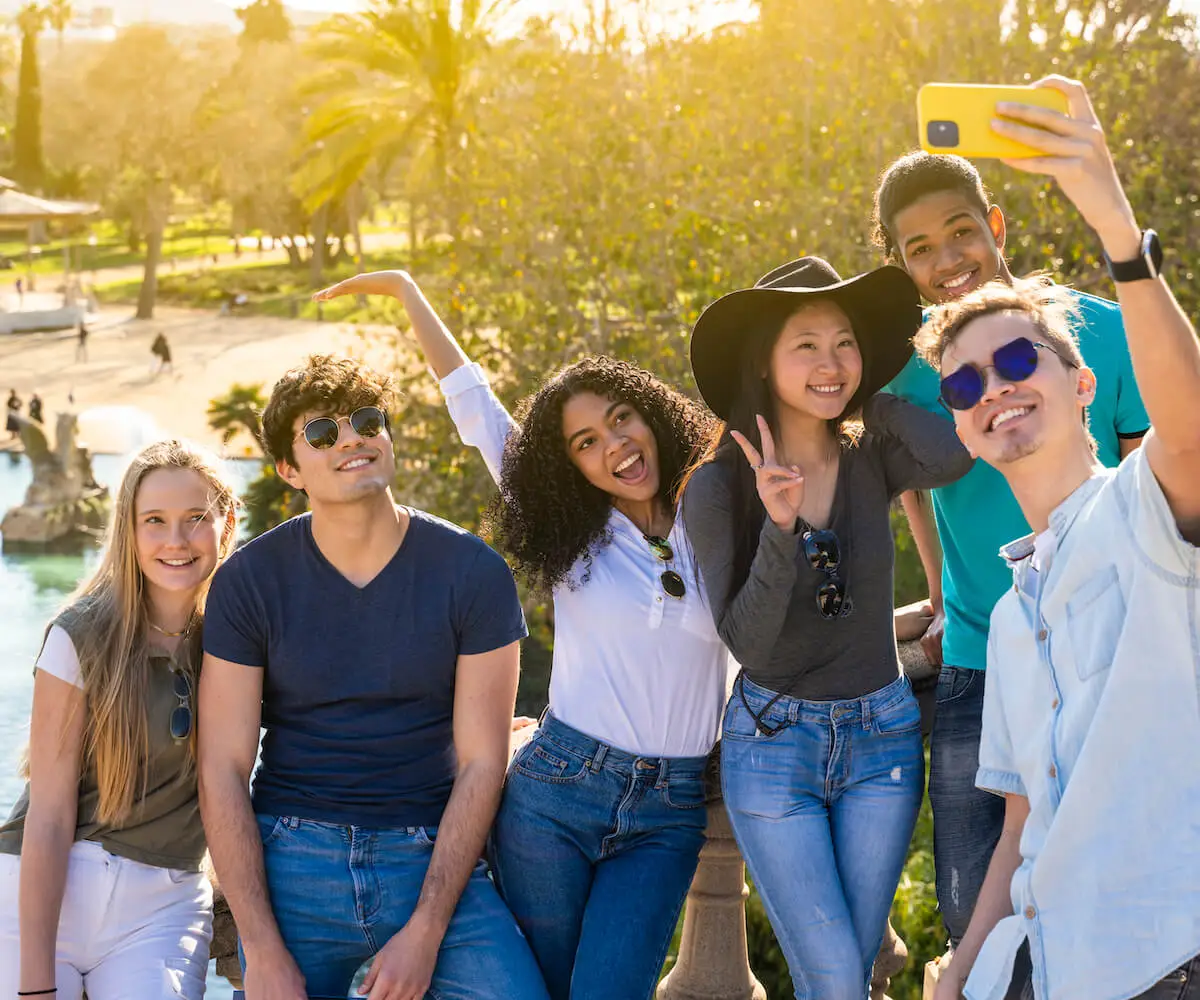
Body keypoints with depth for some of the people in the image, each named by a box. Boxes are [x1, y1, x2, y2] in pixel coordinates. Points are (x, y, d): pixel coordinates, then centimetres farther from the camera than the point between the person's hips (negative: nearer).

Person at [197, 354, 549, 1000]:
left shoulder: (472, 572, -3)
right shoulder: (249, 581, -1)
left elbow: (480, 763, -4)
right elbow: (223, 769, -3)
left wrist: (424, 933, -12)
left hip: (433, 859, 0)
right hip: (292, 860, 1)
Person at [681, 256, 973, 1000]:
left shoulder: (871, 462, -2)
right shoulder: (718, 485, -9)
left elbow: (953, 457, -26)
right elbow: (746, 638, -14)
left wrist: (867, 397, -10)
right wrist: (779, 528, -28)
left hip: (882, 737, 3)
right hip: (774, 741, -3)